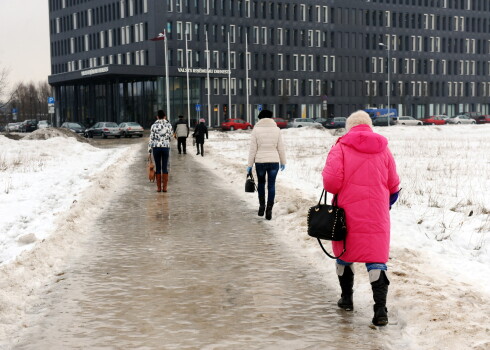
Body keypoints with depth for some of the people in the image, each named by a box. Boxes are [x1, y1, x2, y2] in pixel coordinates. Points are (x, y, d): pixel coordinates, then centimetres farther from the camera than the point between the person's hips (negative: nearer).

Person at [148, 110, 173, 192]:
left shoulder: (154, 125, -2)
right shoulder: (169, 125, 0)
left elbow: (151, 139, -3)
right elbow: (170, 138, 6)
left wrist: (149, 151, 3)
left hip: (156, 147, 0)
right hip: (166, 147, 0)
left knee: (158, 168, 7)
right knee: (165, 168, 5)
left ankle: (159, 187, 6)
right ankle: (164, 187, 3)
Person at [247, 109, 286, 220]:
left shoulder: (256, 129, -4)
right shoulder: (276, 129, 0)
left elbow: (253, 149, -4)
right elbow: (281, 148, 3)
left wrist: (250, 165, 3)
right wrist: (283, 162, 14)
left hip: (260, 161, 0)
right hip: (274, 161, 1)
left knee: (261, 182, 20)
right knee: (271, 185, 7)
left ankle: (262, 205, 14)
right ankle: (269, 210, 3)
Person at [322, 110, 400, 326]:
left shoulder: (341, 147, -5)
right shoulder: (383, 149, 7)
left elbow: (331, 180, -15)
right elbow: (393, 186, 11)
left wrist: (339, 192, 8)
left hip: (348, 212, -2)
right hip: (377, 216, 2)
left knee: (344, 252, 18)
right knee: (376, 258, 1)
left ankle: (346, 298, 30)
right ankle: (380, 309, -10)